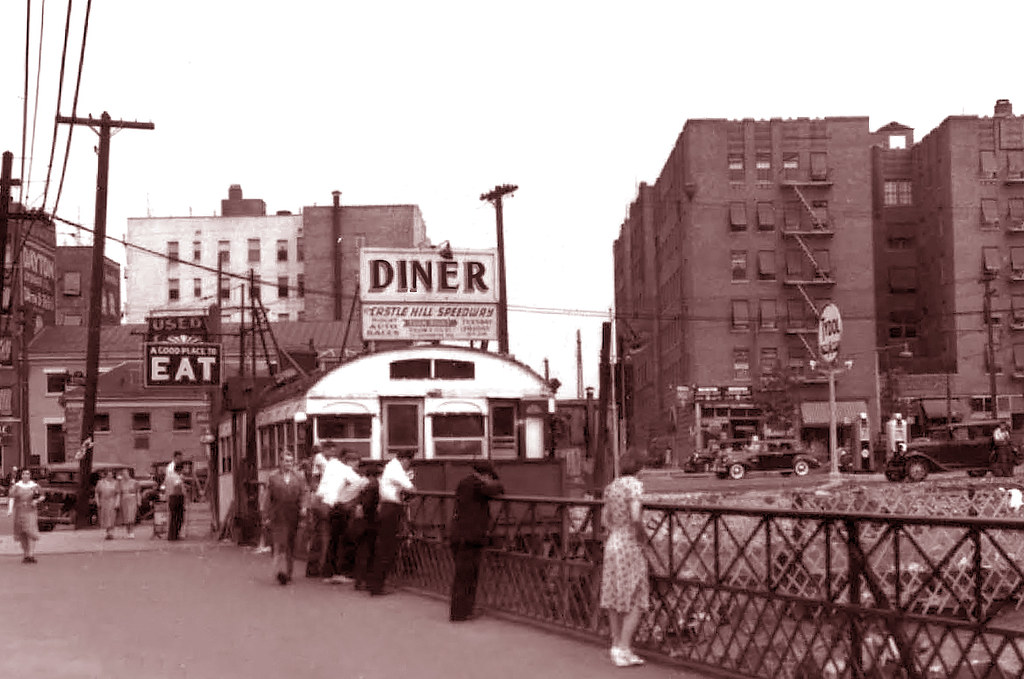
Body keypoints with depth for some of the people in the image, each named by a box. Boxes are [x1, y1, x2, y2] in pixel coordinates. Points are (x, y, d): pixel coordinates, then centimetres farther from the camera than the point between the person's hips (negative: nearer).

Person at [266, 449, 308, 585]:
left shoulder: (299, 478, 11)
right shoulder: (273, 478, 6)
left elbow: (302, 494, 6)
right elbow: (269, 498, 6)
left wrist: (303, 507, -13)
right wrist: (268, 516, 3)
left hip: (293, 517, 3)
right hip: (278, 517, -2)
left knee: (291, 545, 8)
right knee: (280, 543, -12)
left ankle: (288, 572, 18)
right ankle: (281, 571, -20)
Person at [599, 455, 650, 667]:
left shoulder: (611, 486, 8)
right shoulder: (634, 484, -14)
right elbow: (635, 517, -24)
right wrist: (643, 534, -8)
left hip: (612, 544, 7)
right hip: (630, 546, -7)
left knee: (614, 597, 13)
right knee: (636, 602, 0)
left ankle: (617, 646, 21)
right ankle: (624, 650, -5)